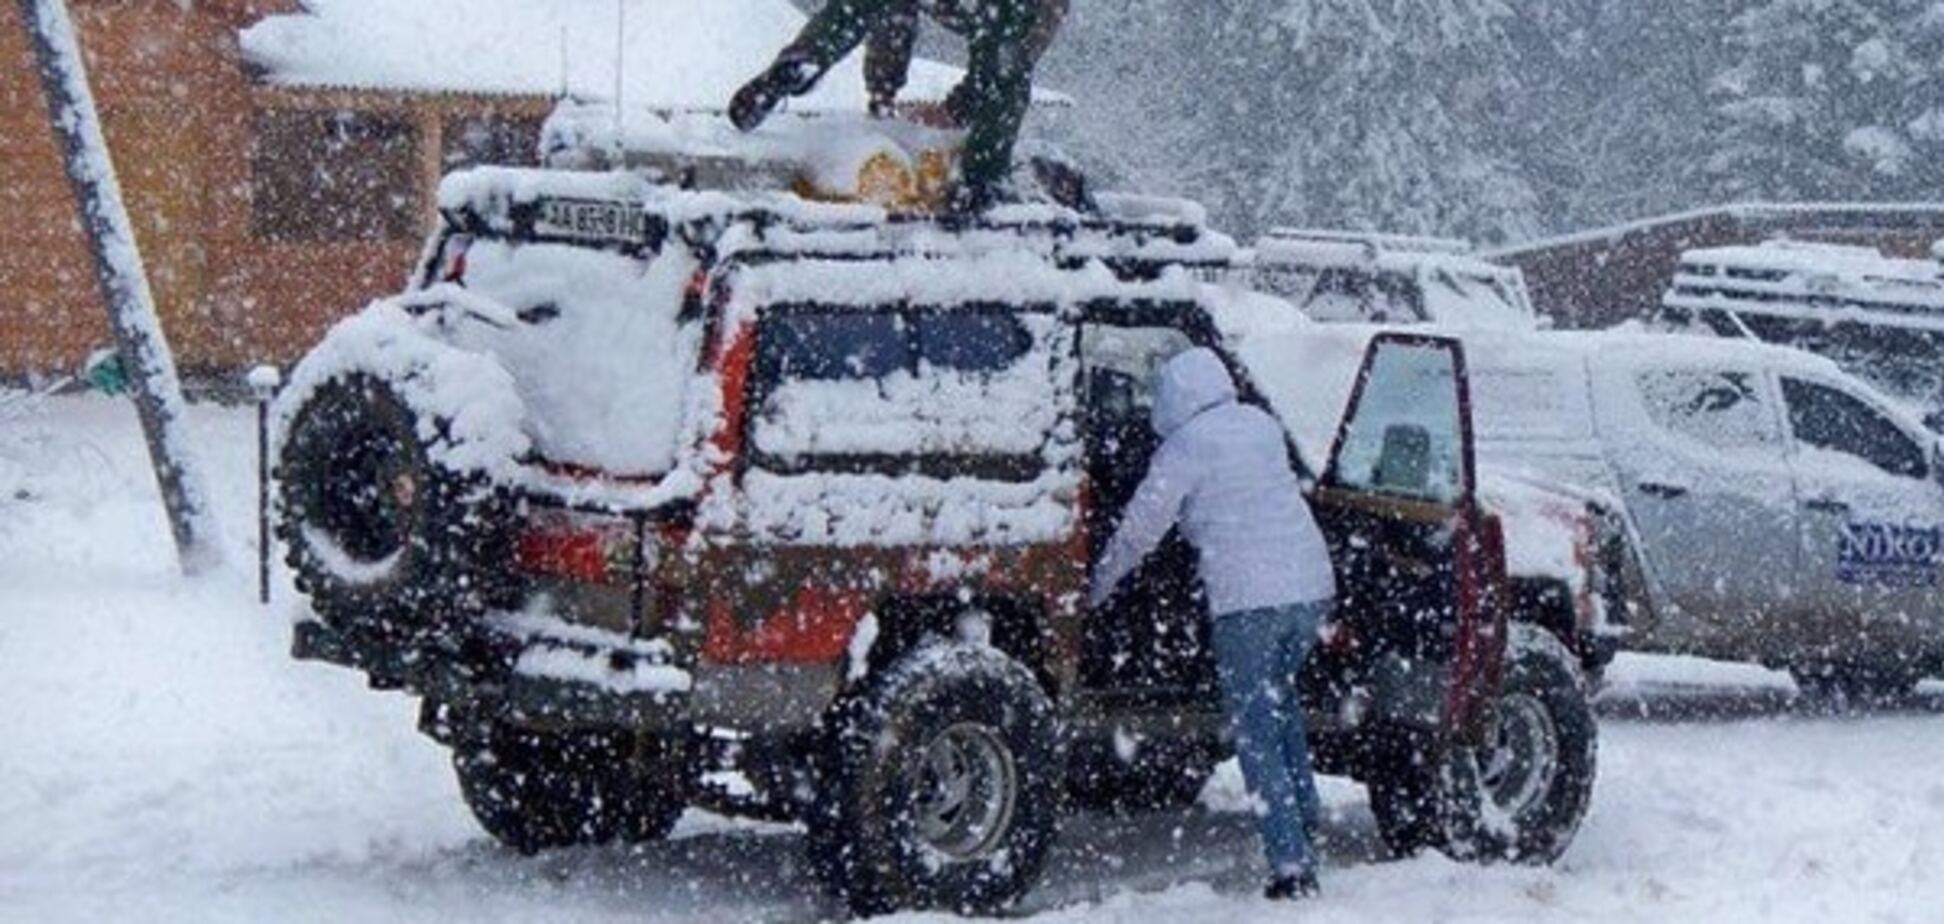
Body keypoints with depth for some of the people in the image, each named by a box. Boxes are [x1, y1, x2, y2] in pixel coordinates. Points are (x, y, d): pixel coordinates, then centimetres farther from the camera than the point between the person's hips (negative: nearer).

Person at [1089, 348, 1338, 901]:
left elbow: (1140, 527, 0)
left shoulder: (1185, 447, -5)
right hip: (1310, 585, 7)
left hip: (1247, 599, -7)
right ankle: (1304, 817, 29)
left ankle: (1292, 866, -8)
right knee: (1279, 696, 29)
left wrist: (1099, 585, 14)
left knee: (1255, 734, -1)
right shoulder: (1263, 427, 15)